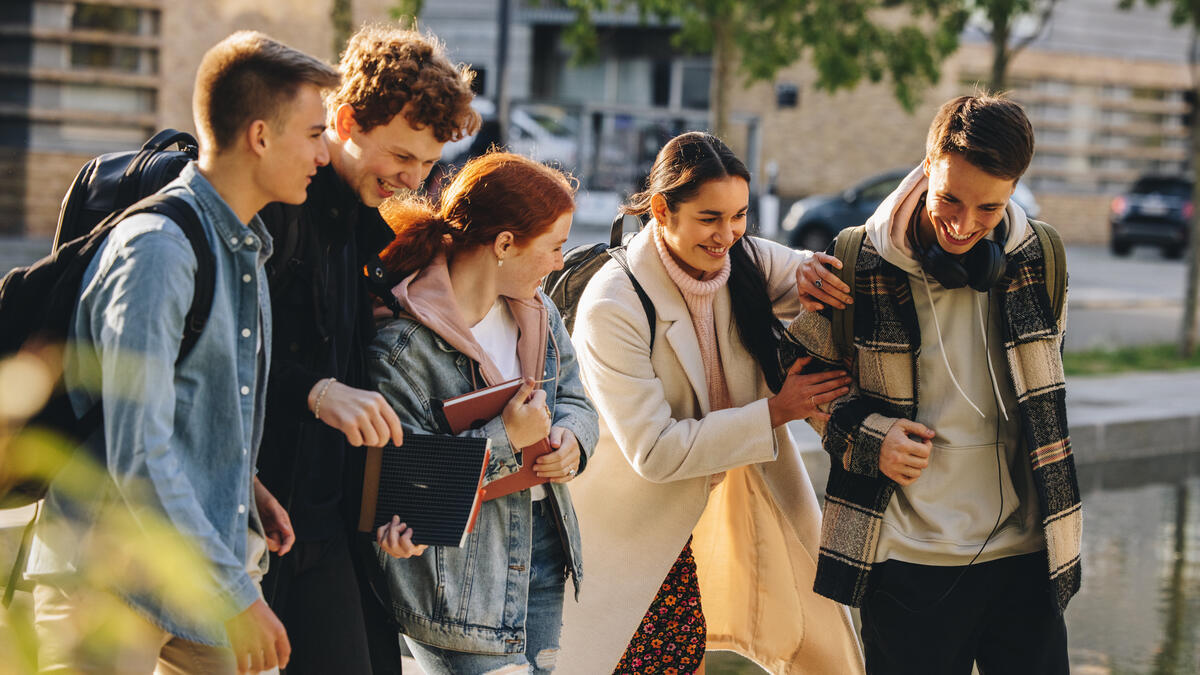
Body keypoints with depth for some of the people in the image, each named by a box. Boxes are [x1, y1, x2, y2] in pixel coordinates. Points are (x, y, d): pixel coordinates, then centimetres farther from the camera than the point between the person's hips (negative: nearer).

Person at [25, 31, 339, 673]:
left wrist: (245, 488, 5)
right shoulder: (156, 250, -18)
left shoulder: (245, 246, 13)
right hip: (107, 582, -9)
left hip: (205, 565, 9)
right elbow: (137, 455, -23)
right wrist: (232, 594, -22)